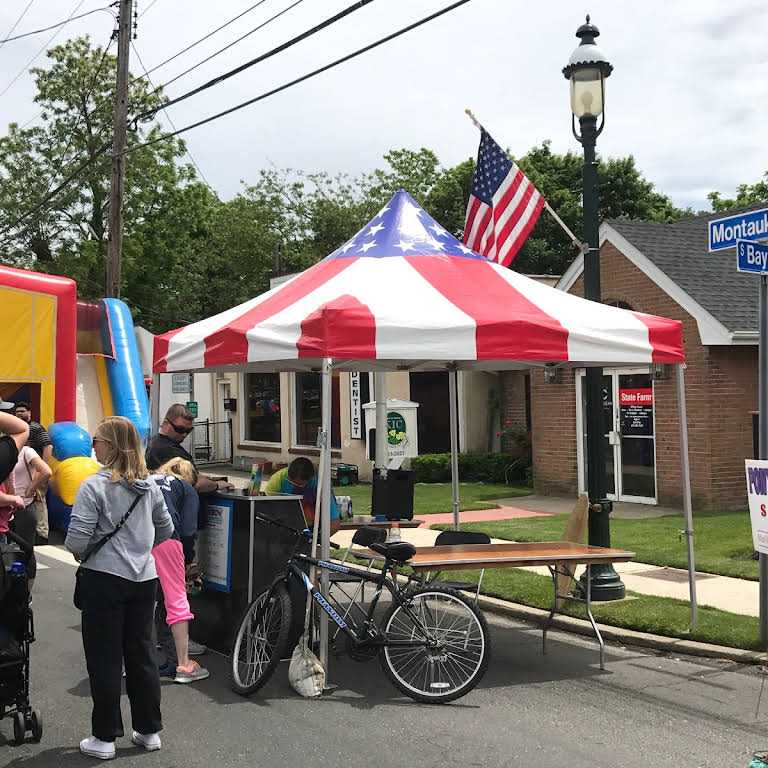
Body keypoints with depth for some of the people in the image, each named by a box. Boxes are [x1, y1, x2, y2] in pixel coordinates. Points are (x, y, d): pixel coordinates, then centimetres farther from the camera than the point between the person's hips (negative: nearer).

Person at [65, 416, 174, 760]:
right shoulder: (149, 486, 4)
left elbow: (77, 541, -19)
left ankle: (104, 738, 13)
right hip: (144, 578, 6)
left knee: (104, 660, 5)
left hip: (104, 580, -5)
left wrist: (79, 551, 2)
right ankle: (149, 731, 23)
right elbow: (166, 529, 15)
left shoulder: (94, 486, -15)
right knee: (142, 655, 14)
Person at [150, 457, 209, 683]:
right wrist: (188, 561, 22)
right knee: (177, 602, 2)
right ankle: (183, 665, 2)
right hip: (164, 538, -4)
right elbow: (188, 531, 6)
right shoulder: (187, 490, 21)